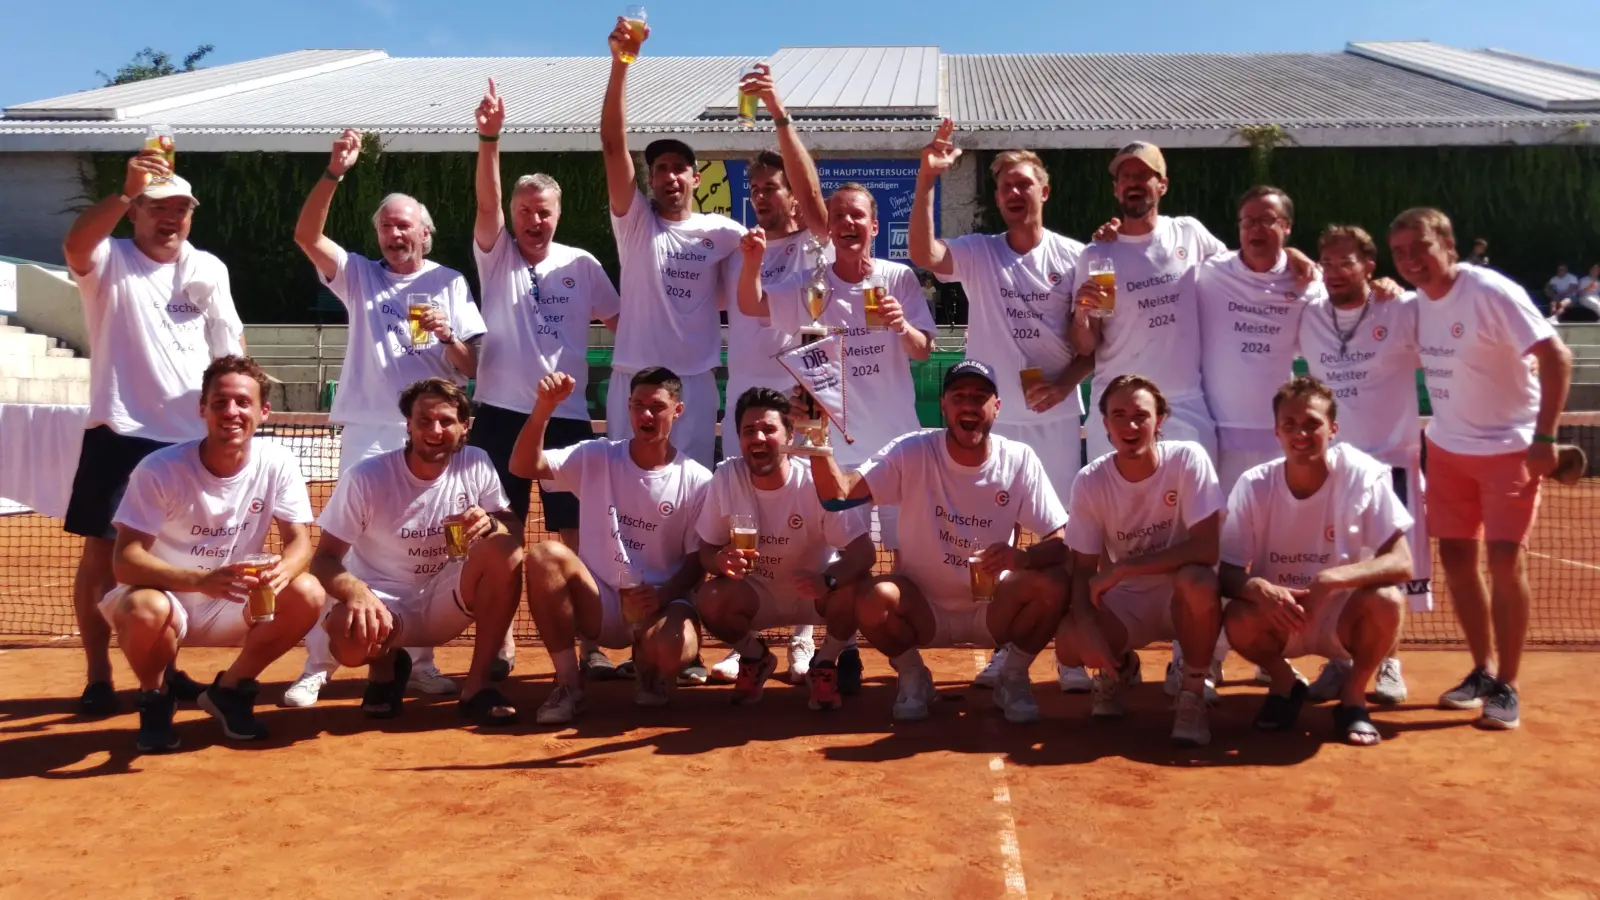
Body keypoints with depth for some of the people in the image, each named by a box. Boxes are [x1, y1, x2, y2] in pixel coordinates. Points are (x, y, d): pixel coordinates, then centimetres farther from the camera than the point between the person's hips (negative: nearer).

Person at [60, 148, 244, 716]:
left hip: (191, 437, 3)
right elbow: (74, 245, -25)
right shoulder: (109, 261, -1)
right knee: (101, 552, -1)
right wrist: (126, 192, -37)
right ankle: (98, 677, 9)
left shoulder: (208, 269, 9)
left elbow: (230, 342, 16)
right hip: (119, 434, -3)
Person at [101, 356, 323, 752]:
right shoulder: (159, 469, -21)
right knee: (145, 609, -37)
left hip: (231, 606, 3)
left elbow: (300, 541, -12)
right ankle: (156, 696, 0)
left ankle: (230, 689, 4)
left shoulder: (278, 463, -12)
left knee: (307, 595, -23)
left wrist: (281, 570, -38)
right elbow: (124, 562, -25)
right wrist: (202, 580, -44)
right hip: (165, 597, -3)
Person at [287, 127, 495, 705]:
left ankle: (420, 662, 13)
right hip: (367, 432, 0)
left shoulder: (449, 283, 10)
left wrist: (448, 337, -15)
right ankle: (318, 665, 3)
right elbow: (306, 235, -6)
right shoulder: (359, 275, 11)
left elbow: (470, 369, 6)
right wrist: (334, 173, -17)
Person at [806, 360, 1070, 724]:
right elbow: (838, 495, -23)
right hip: (923, 607, -1)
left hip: (992, 609, 1)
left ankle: (1013, 678, 2)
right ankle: (913, 678, 2)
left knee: (1054, 584, -26)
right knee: (873, 601, -32)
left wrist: (1022, 557, -34)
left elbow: (1063, 541, -12)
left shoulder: (1020, 460, -9)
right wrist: (818, 442, -42)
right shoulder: (912, 453, -13)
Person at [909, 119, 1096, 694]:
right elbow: (923, 254, -18)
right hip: (990, 419, 1)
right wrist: (927, 180, -25)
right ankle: (1004, 646, 21)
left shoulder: (1074, 257, 1)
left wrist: (1063, 383, -15)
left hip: (1057, 419, -1)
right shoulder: (978, 254, 3)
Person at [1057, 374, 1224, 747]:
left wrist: (1120, 569, -27)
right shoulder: (1090, 481, -11)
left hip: (1180, 595, -2)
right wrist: (1088, 627, -26)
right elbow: (1083, 568, -7)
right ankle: (1120, 667, 13)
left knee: (1198, 582, -37)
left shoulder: (1188, 459, -18)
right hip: (1123, 600, 2)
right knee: (1070, 643, -27)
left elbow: (1206, 548, -25)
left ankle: (1193, 693, -9)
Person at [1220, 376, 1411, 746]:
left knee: (1387, 600, -31)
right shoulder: (1254, 485, -13)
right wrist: (1260, 589, -37)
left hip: (1344, 617, 0)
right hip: (1277, 615, 1)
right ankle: (1284, 684, 5)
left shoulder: (1364, 476, -16)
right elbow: (1228, 574, -13)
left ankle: (1353, 695, -2)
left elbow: (1401, 563, -23)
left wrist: (1330, 579, -39)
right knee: (1238, 619, -31)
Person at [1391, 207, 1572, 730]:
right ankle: (1483, 672, 24)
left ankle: (1506, 687, 5)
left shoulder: (1491, 293, -18)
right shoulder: (1416, 302, 0)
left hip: (1509, 448, -6)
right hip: (1446, 448, 6)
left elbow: (1556, 357, -20)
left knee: (1505, 563, -8)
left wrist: (1544, 438, -23)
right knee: (1456, 559, 8)